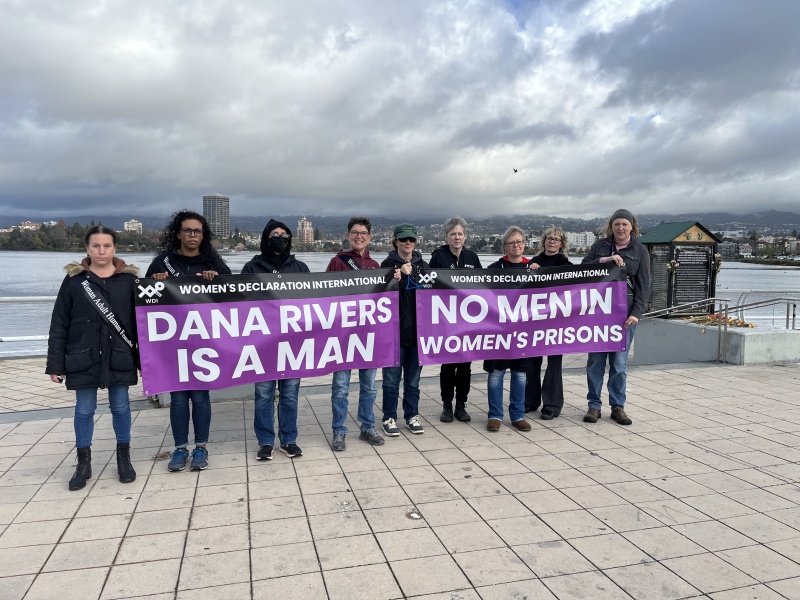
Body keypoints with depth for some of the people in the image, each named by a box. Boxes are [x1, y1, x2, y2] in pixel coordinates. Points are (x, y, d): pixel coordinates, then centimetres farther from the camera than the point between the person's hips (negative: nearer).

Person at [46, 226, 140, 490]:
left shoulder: (128, 279, 0)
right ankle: (83, 463, 24)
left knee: (121, 407, 10)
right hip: (83, 358, 0)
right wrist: (55, 363, -2)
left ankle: (124, 458, 26)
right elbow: (59, 325, 1)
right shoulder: (74, 279, -1)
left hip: (119, 357, 0)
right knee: (84, 409, 9)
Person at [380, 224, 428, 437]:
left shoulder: (423, 265, 11)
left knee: (413, 378, 12)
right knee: (392, 378, 3)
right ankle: (389, 418, 14)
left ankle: (412, 416, 23)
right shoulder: (388, 265, 0)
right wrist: (402, 276, -22)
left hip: (417, 329, 3)